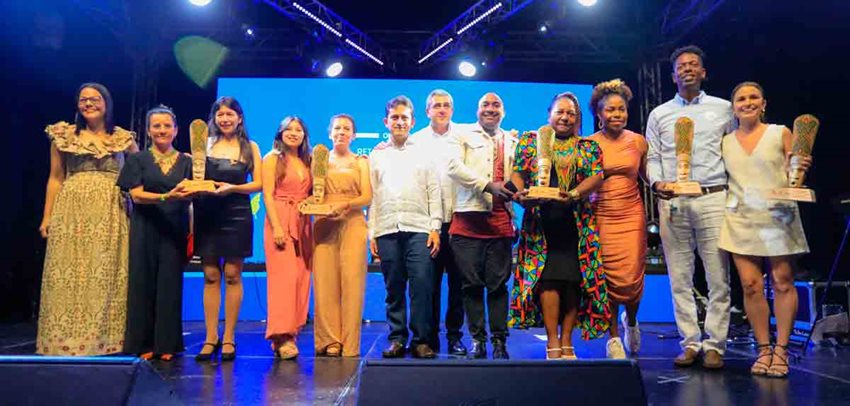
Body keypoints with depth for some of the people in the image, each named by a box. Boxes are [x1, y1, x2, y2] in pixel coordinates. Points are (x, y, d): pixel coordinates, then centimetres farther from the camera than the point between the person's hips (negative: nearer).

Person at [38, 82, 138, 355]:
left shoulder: (123, 138, 7)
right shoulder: (64, 135, 8)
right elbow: (55, 178, 9)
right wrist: (47, 216, 4)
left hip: (111, 213, 0)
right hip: (72, 211, 0)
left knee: (108, 273, 0)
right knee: (69, 273, 0)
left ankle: (106, 336, 8)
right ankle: (68, 337, 8)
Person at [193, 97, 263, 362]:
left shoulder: (250, 147, 6)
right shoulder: (205, 144, 10)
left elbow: (258, 183, 1)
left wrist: (232, 188, -13)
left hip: (237, 216, -1)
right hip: (207, 216, 2)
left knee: (232, 275, 0)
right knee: (210, 275, 2)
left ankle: (229, 338, 8)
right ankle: (211, 338, 8)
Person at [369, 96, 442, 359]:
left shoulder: (423, 151, 12)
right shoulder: (377, 155, 17)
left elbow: (434, 192, 7)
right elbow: (371, 196, 14)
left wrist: (435, 228, -3)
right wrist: (371, 234, 7)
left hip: (419, 229, -2)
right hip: (386, 230, 2)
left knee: (422, 286, -8)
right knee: (394, 288, 4)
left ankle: (421, 340, 1)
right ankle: (397, 339, 13)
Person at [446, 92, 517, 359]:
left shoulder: (513, 141, 20)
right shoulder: (463, 135, 9)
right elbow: (454, 167, -6)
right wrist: (488, 185, -15)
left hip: (501, 220, 2)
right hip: (468, 217, -2)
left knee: (498, 283, 2)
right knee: (472, 283, 0)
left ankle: (499, 341, 9)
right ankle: (477, 340, 10)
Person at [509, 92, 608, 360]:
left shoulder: (588, 146, 14)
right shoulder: (530, 140, 14)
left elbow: (597, 175, 0)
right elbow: (517, 172, 7)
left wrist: (575, 194, -19)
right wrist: (521, 192, -15)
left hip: (577, 222, 1)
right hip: (541, 222, -1)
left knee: (575, 279, -1)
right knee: (548, 277, -9)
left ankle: (567, 341, 10)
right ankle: (552, 342, -3)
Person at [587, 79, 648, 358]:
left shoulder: (638, 142, 5)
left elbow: (649, 176, 13)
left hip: (632, 216, 1)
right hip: (601, 217, -1)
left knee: (632, 279, -1)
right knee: (608, 279, 0)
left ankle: (631, 320, 33)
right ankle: (614, 337, 19)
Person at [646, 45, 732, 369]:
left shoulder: (722, 108, 14)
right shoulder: (659, 114, 16)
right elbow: (652, 157, 11)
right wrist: (657, 182, -9)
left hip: (713, 198, -1)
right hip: (672, 202, 1)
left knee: (718, 278, -3)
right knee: (680, 278, 3)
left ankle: (714, 345, 6)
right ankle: (690, 343, 11)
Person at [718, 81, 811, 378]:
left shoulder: (780, 133, 4)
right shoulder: (725, 142, 11)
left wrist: (800, 168, -16)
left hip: (777, 216, -1)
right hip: (741, 218, 2)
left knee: (782, 282, -1)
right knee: (750, 285, -2)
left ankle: (781, 350, 8)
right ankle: (763, 349, 8)